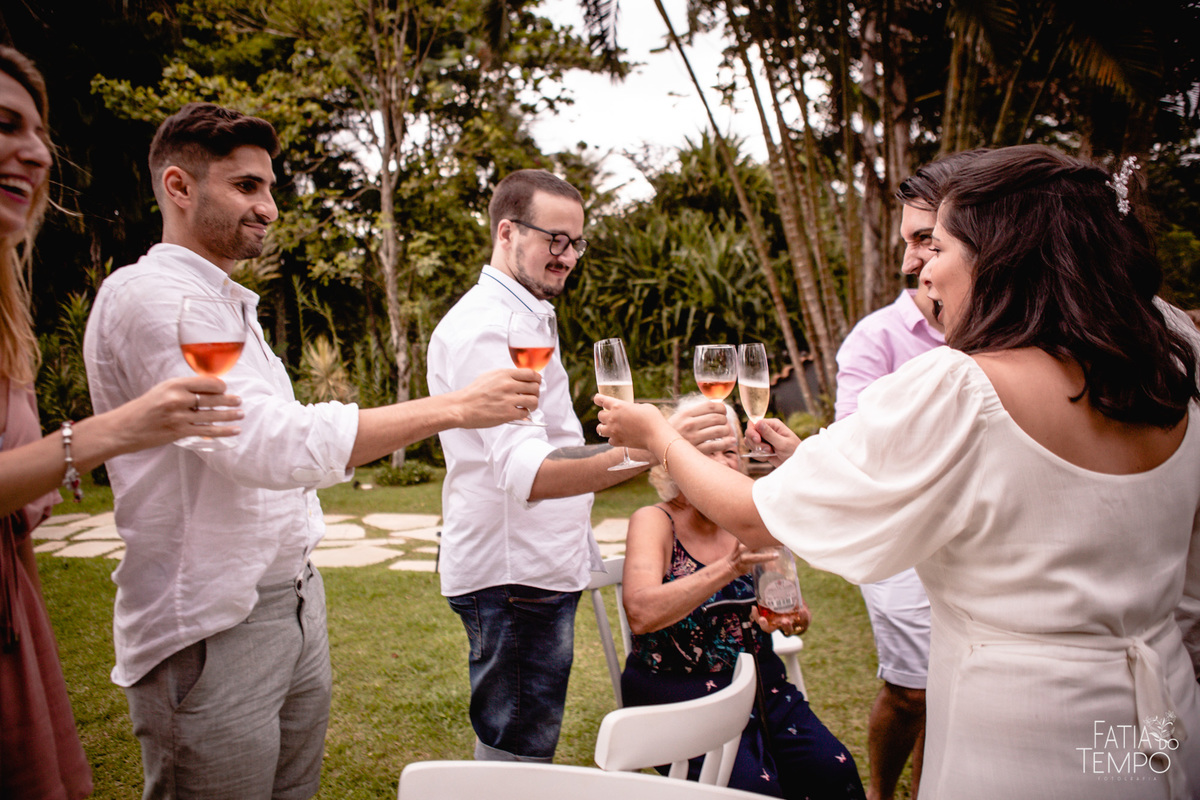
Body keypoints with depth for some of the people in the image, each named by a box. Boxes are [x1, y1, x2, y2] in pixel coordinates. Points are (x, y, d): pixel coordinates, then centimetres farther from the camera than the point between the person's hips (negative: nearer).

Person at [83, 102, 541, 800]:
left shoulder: (230, 305, 17)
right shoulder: (146, 295, -15)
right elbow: (270, 446, -28)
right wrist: (453, 408, -25)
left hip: (295, 605, 9)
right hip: (211, 631, -8)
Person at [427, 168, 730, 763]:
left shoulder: (518, 316, 17)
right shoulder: (486, 325, -19)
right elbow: (527, 473, -33)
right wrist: (648, 449, -45)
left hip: (536, 569, 10)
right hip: (513, 576, -10)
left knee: (512, 747, 22)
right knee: (517, 757, 2)